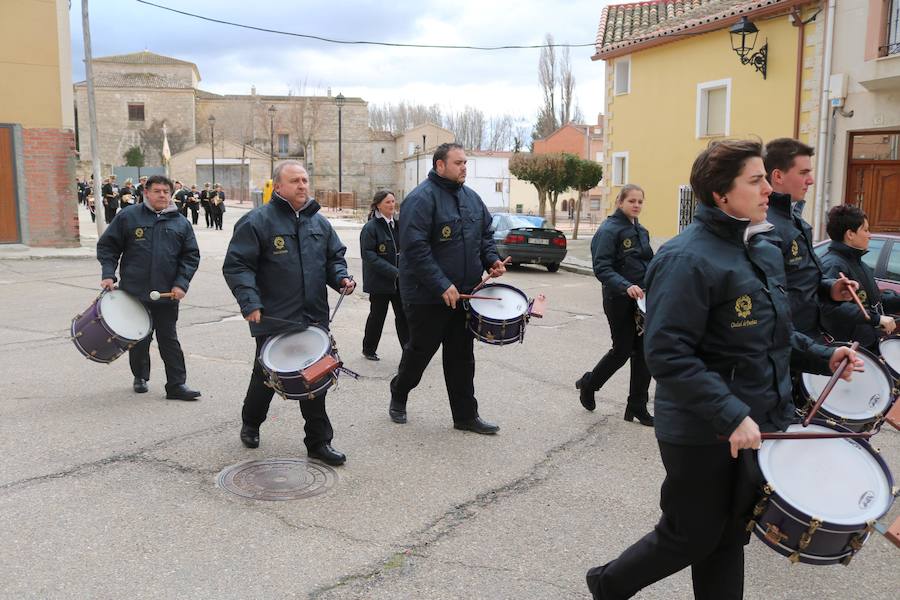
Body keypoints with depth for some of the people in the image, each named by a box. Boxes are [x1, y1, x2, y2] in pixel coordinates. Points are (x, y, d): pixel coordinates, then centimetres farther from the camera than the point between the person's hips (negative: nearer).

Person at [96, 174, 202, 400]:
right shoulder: (128, 216, 3)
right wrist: (109, 274, -5)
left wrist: (181, 283, -4)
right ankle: (140, 377, 29)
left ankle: (176, 384, 4)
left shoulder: (181, 223, 8)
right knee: (139, 338, 11)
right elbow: (107, 246, 6)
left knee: (169, 339, 3)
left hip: (167, 294, 0)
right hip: (133, 291, 0)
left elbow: (191, 255, 8)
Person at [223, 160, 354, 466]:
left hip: (315, 318, 4)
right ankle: (250, 424, 40)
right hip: (273, 319, -4)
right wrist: (249, 302, -21)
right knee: (266, 378, 13)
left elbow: (334, 256, 20)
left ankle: (319, 441, 17)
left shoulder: (319, 222, 10)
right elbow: (236, 265, -11)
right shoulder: (257, 221, -8)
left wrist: (341, 278, 0)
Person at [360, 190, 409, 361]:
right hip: (380, 281, -5)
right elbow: (369, 255, -18)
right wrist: (394, 272, -24)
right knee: (377, 316, 7)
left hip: (400, 280, 5)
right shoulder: (370, 228, -11)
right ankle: (368, 350, 26)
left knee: (403, 315, 4)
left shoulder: (398, 224, 9)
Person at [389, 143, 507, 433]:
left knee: (462, 355, 10)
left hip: (463, 293, 7)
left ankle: (466, 415, 18)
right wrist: (442, 286, -26)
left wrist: (491, 260, 0)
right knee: (420, 350, 10)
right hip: (427, 297, -7)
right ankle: (398, 396, 34)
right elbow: (414, 247, -23)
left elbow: (485, 233, 20)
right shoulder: (421, 198, -16)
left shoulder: (471, 197, 10)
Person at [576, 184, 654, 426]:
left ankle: (637, 406, 17)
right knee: (623, 350, 2)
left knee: (644, 350, 6)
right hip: (620, 301, -7)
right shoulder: (609, 230, -11)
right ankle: (588, 384, 28)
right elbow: (602, 268, -19)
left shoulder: (641, 231, 13)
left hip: (642, 300, 7)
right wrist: (626, 286, -32)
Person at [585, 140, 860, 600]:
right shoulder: (687, 259, -21)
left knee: (729, 538, 18)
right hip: (703, 435, -8)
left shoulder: (764, 250, 9)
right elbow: (668, 356, -27)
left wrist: (820, 357, 7)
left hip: (759, 424, 8)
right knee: (691, 539, 8)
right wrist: (731, 416, -30)